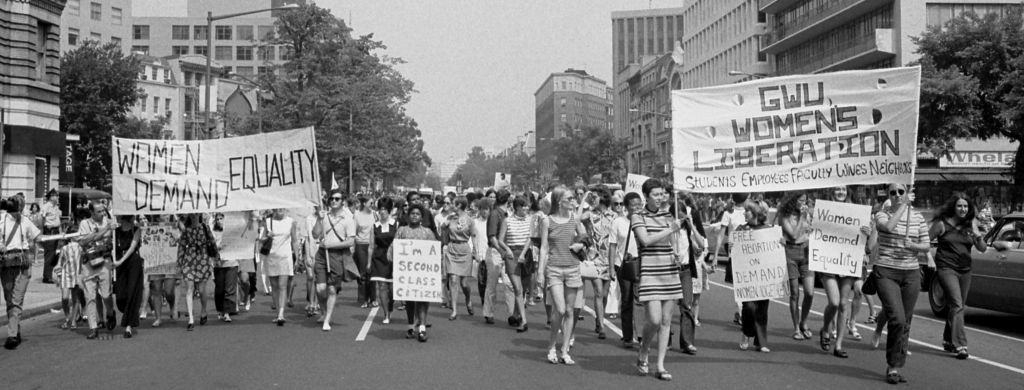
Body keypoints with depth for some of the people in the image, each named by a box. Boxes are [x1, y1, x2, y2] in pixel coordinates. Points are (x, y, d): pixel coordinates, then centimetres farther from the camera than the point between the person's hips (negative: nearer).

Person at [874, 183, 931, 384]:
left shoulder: (918, 217, 9)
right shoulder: (882, 214, -1)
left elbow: (926, 246, 9)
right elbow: (889, 226, -24)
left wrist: (913, 246, -12)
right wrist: (904, 205, -15)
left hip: (911, 274, 4)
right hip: (886, 272, -4)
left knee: (905, 323, 6)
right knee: (897, 320, -15)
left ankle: (897, 367, 17)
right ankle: (892, 366, -1)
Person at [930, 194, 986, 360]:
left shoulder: (971, 224, 7)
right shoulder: (942, 224, -5)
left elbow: (983, 249, 5)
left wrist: (978, 237, -13)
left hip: (965, 270, 5)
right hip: (946, 268, -5)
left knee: (955, 306, 11)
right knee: (956, 305, -15)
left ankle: (948, 341, 28)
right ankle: (960, 345, -18)